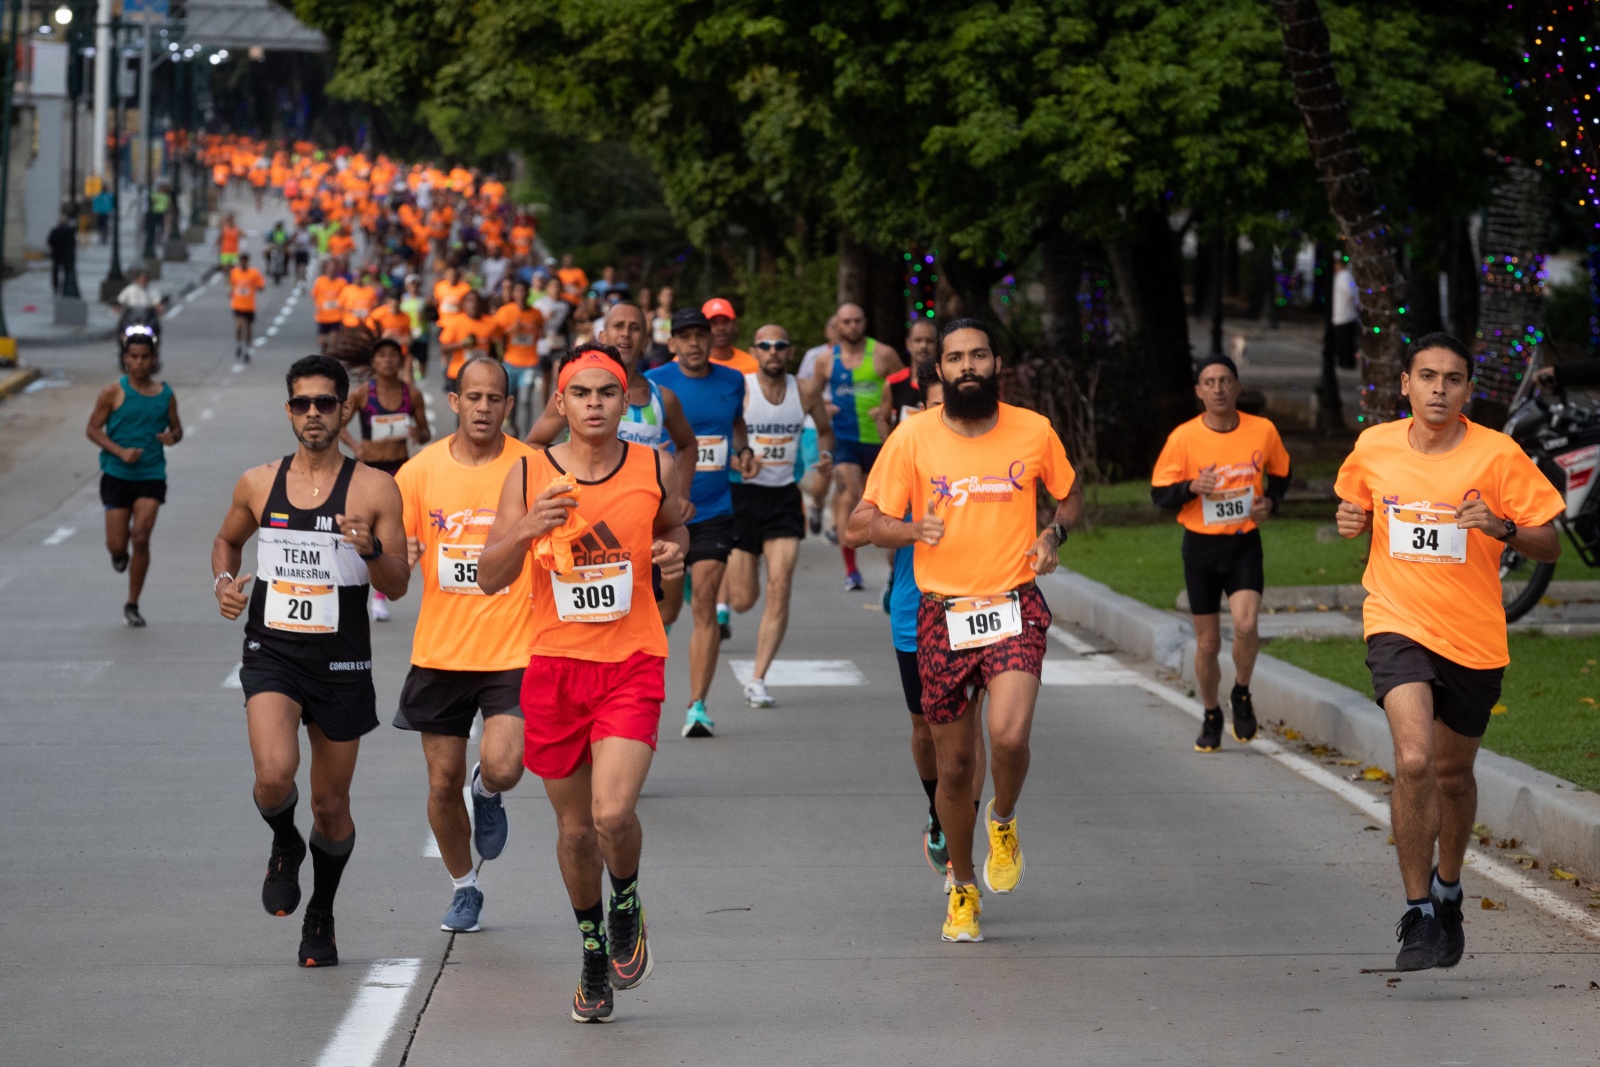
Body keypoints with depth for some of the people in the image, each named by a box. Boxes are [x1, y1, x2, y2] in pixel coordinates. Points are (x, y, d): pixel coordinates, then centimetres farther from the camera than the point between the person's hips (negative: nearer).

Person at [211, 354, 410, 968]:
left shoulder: (374, 490, -4)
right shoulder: (258, 485, 4)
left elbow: (397, 588, -3)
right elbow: (227, 540, 23)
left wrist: (371, 549, -24)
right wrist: (223, 582, 2)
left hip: (341, 663, 0)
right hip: (271, 653, 0)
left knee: (331, 807, 9)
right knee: (275, 773, -24)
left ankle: (321, 917, 33)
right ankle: (284, 846, 10)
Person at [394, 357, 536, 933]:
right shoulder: (420, 472, 1)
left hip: (514, 651, -2)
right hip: (440, 650, 2)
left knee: (503, 767, -19)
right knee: (442, 782, 7)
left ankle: (487, 793, 19)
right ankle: (463, 887, 30)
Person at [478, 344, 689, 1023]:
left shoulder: (655, 470, -1)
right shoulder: (529, 476, -2)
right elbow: (489, 578, -4)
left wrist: (675, 553, -2)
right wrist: (527, 529, -22)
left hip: (632, 662, -1)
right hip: (554, 664, 1)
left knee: (613, 813, -19)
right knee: (574, 826, 11)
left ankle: (626, 903, 14)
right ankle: (594, 950, 35)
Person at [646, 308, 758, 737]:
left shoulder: (732, 381, 6)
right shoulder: (654, 384, -5)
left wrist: (743, 451, 6)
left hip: (714, 511, 2)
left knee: (704, 604, -10)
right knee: (666, 610, 6)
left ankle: (697, 705, -9)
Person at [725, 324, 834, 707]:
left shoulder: (805, 391, 3)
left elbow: (825, 429, 20)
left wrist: (826, 452, -1)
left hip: (784, 496, 2)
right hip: (743, 493, -2)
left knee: (779, 586, -13)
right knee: (742, 600, -1)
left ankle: (757, 679, -9)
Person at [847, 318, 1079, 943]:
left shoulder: (1034, 432, 0)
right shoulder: (913, 438, -3)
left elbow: (1069, 496, 19)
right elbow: (859, 527, -1)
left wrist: (1053, 536, -3)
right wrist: (912, 530, -20)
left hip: (1014, 609, -1)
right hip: (942, 616, 1)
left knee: (1009, 736, -24)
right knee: (954, 764, 7)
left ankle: (1004, 820, 10)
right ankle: (962, 886, 29)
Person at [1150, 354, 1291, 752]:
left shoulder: (1263, 431, -4)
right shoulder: (1182, 438, -8)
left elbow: (1281, 474, 15)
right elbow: (1160, 494, -2)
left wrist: (1270, 500, -5)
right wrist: (1192, 487, -21)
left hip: (1244, 543, 0)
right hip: (1201, 545, 0)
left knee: (1245, 624, -22)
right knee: (1207, 642, 6)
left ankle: (1242, 695, 6)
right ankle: (1211, 716, 29)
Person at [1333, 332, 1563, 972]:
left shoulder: (1498, 455, -8)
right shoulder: (1373, 449, 0)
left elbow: (1549, 548, -5)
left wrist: (1502, 528, -25)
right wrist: (1351, 521, -3)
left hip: (1474, 639, 0)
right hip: (1398, 625, 0)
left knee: (1452, 772, 15)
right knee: (1414, 761, -21)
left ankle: (1447, 892, 43)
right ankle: (1418, 915, -9)